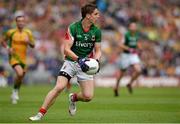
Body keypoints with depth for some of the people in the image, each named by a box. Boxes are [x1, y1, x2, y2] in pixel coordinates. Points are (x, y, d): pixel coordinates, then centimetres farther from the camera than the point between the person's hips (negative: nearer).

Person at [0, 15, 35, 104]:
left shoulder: (28, 32, 3)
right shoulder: (11, 32, -5)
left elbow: (33, 46, 9)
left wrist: (28, 42, -13)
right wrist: (8, 48, -9)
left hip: (23, 58, 4)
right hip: (14, 57, -4)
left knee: (21, 77, 10)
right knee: (20, 74, -26)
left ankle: (15, 95, 36)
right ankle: (15, 91, 0)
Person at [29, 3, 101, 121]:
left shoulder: (97, 31, -2)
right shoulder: (73, 28, -12)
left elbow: (98, 51, 6)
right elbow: (67, 49, -15)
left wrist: (96, 60, -16)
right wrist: (79, 59, -29)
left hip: (85, 64, 3)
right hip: (71, 61, -3)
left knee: (88, 96, -10)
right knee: (59, 87, -22)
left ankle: (73, 98, 25)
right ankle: (40, 114, -14)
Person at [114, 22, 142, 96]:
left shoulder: (136, 35, 4)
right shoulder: (126, 35, -14)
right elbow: (120, 45, -19)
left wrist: (138, 49, 2)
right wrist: (129, 49, -28)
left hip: (134, 55, 4)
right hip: (125, 55, -4)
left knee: (138, 70, -16)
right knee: (121, 73, 7)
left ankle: (130, 84, 6)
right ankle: (116, 88, 28)